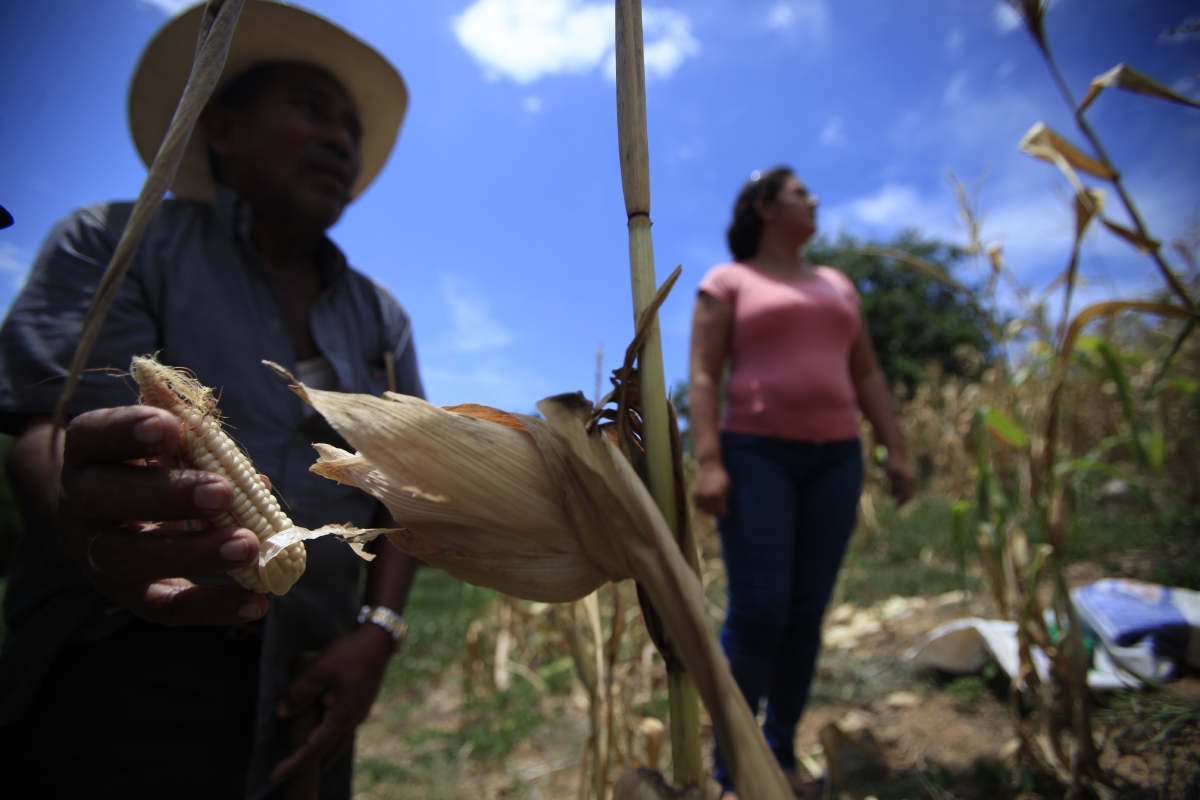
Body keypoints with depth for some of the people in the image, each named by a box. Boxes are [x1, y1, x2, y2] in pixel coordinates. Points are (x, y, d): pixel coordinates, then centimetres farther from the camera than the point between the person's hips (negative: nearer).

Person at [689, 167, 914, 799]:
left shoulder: (836, 284, 22)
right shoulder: (727, 281, 5)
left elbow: (866, 375, 19)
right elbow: (703, 375, -6)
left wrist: (895, 449, 9)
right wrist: (708, 462, -17)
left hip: (833, 458, 5)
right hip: (756, 455, -5)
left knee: (806, 616, 5)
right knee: (757, 615, -10)